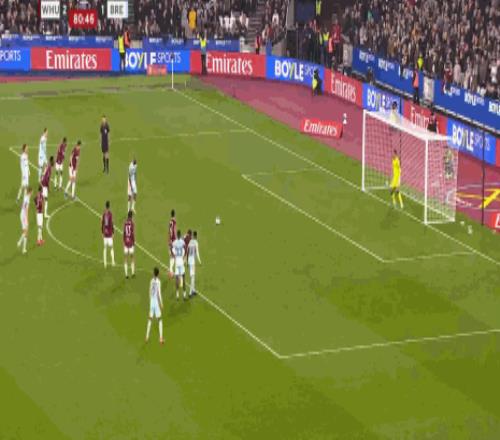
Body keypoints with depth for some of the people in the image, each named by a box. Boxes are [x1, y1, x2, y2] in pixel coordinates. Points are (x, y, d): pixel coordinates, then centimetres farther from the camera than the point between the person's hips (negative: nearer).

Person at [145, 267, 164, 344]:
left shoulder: (152, 281, 1)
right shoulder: (158, 282, -15)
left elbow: (150, 292, 10)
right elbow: (159, 293, -17)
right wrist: (161, 304, -10)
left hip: (152, 301, 5)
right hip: (157, 302, -5)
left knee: (150, 319, 14)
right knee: (159, 320, 1)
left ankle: (147, 337, 17)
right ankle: (161, 338, -4)